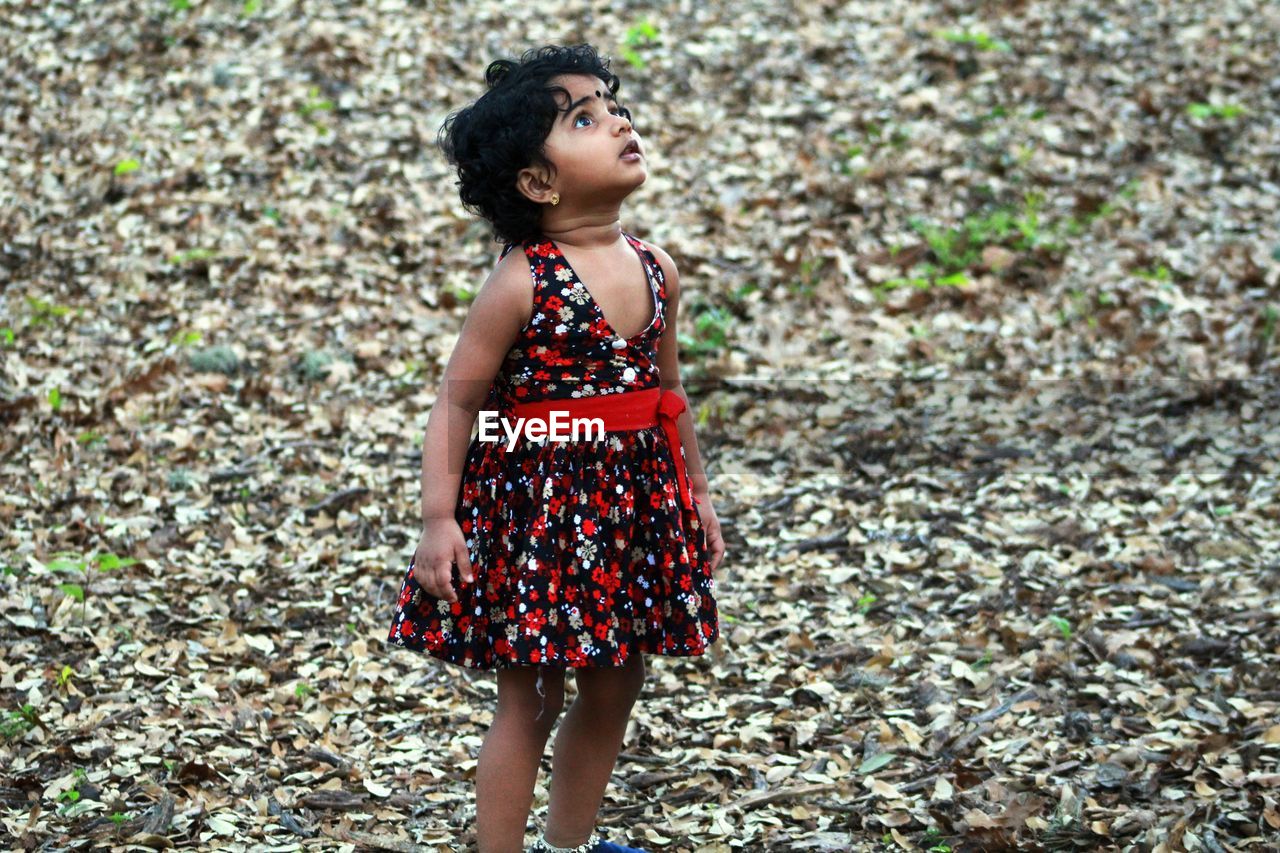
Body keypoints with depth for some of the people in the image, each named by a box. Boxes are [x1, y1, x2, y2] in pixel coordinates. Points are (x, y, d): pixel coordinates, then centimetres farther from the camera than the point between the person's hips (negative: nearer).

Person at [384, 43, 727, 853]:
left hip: (635, 503, 6)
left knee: (615, 688, 16)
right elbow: (457, 401, -13)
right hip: (536, 505, -6)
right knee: (530, 698, 3)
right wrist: (439, 520, -17)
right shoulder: (522, 283, -16)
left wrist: (697, 494, 18)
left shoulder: (655, 269, 2)